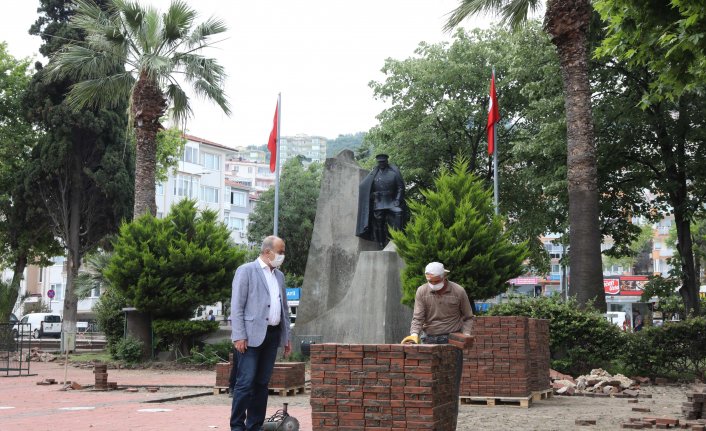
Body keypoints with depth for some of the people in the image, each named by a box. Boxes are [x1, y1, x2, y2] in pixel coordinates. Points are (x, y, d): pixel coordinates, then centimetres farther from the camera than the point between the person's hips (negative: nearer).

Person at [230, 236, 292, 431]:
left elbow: (284, 308, 22)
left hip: (272, 335, 6)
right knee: (246, 382, -9)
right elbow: (236, 306, -8)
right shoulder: (246, 271, -2)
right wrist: (239, 336, -15)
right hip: (251, 336, -6)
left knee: (262, 383, 7)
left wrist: (287, 337, 15)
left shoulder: (279, 276, 18)